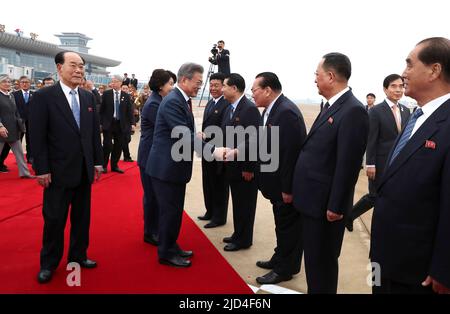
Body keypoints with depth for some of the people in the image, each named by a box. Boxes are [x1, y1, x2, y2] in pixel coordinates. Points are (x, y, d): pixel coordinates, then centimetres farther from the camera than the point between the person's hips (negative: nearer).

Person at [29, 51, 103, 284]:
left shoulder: (88, 97, 7)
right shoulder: (43, 96, -8)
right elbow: (37, 137, -10)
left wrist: (98, 161, 8)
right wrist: (42, 169, -13)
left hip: (84, 170, 5)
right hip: (58, 171, -5)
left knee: (82, 217, 14)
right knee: (54, 219, 7)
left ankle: (78, 255, 31)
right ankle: (49, 263, 24)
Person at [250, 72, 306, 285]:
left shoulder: (287, 112, -25)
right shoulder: (270, 109, 7)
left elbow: (291, 152, -27)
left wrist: (288, 188, -24)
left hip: (287, 185, -9)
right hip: (277, 182, 9)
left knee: (288, 227, 8)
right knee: (281, 225, 23)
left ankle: (285, 269, 23)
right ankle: (280, 260, 40)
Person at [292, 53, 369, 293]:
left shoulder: (353, 111, -19)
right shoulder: (331, 106, 11)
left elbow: (348, 165, -21)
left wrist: (336, 206, -18)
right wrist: (295, 189, 16)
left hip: (325, 203, -9)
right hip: (312, 199, 9)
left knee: (322, 261, 7)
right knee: (313, 258, 21)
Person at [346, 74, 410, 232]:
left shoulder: (406, 111, 8)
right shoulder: (376, 111, -9)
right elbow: (371, 140, -12)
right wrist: (370, 164, -14)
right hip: (381, 163, -5)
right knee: (374, 196, 3)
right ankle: (349, 215, 25)